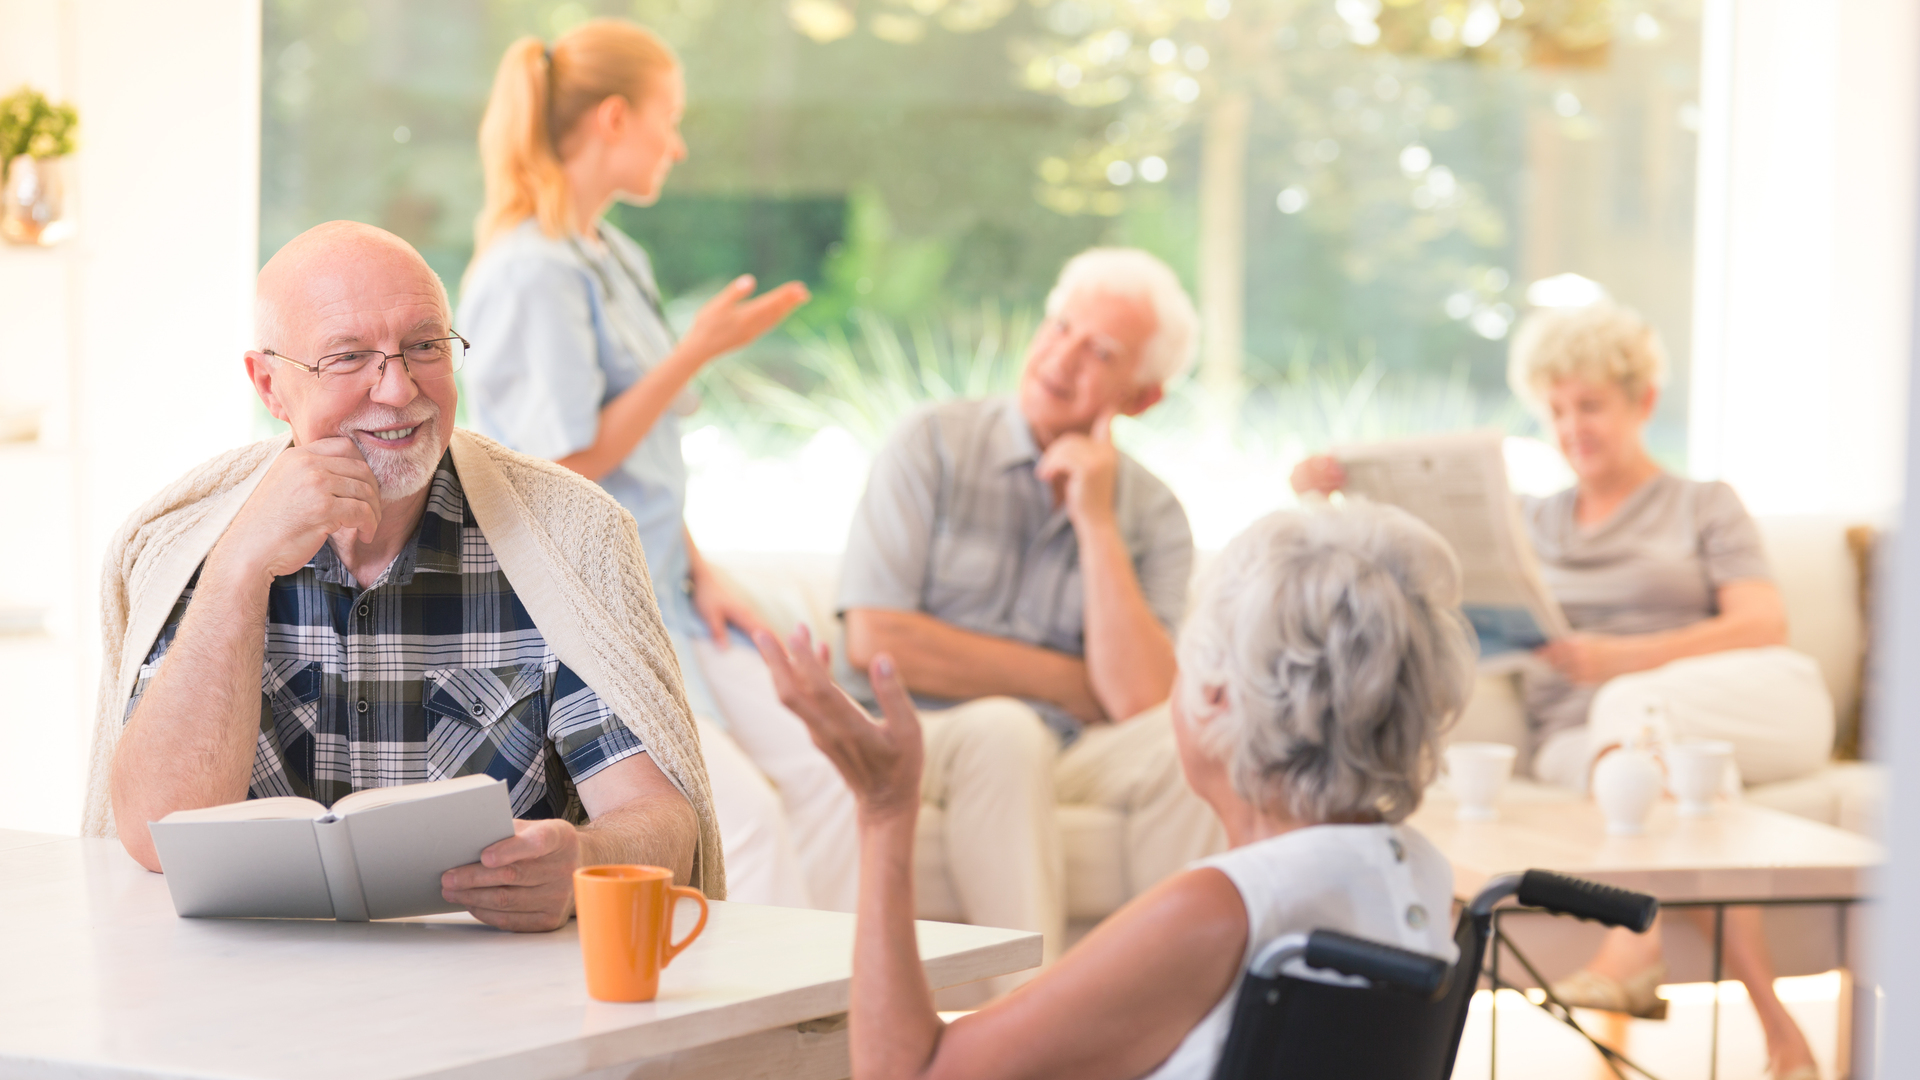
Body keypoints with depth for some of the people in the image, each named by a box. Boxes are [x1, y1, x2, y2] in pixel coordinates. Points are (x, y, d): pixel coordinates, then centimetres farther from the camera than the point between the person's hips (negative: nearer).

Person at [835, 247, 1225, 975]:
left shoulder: (1151, 516, 5)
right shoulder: (933, 445, 0)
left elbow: (1140, 703, -11)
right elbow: (876, 640, -11)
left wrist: (1097, 522, -11)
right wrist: (1068, 683, -7)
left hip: (1068, 755, 3)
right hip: (921, 737, -3)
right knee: (1004, 731, -34)